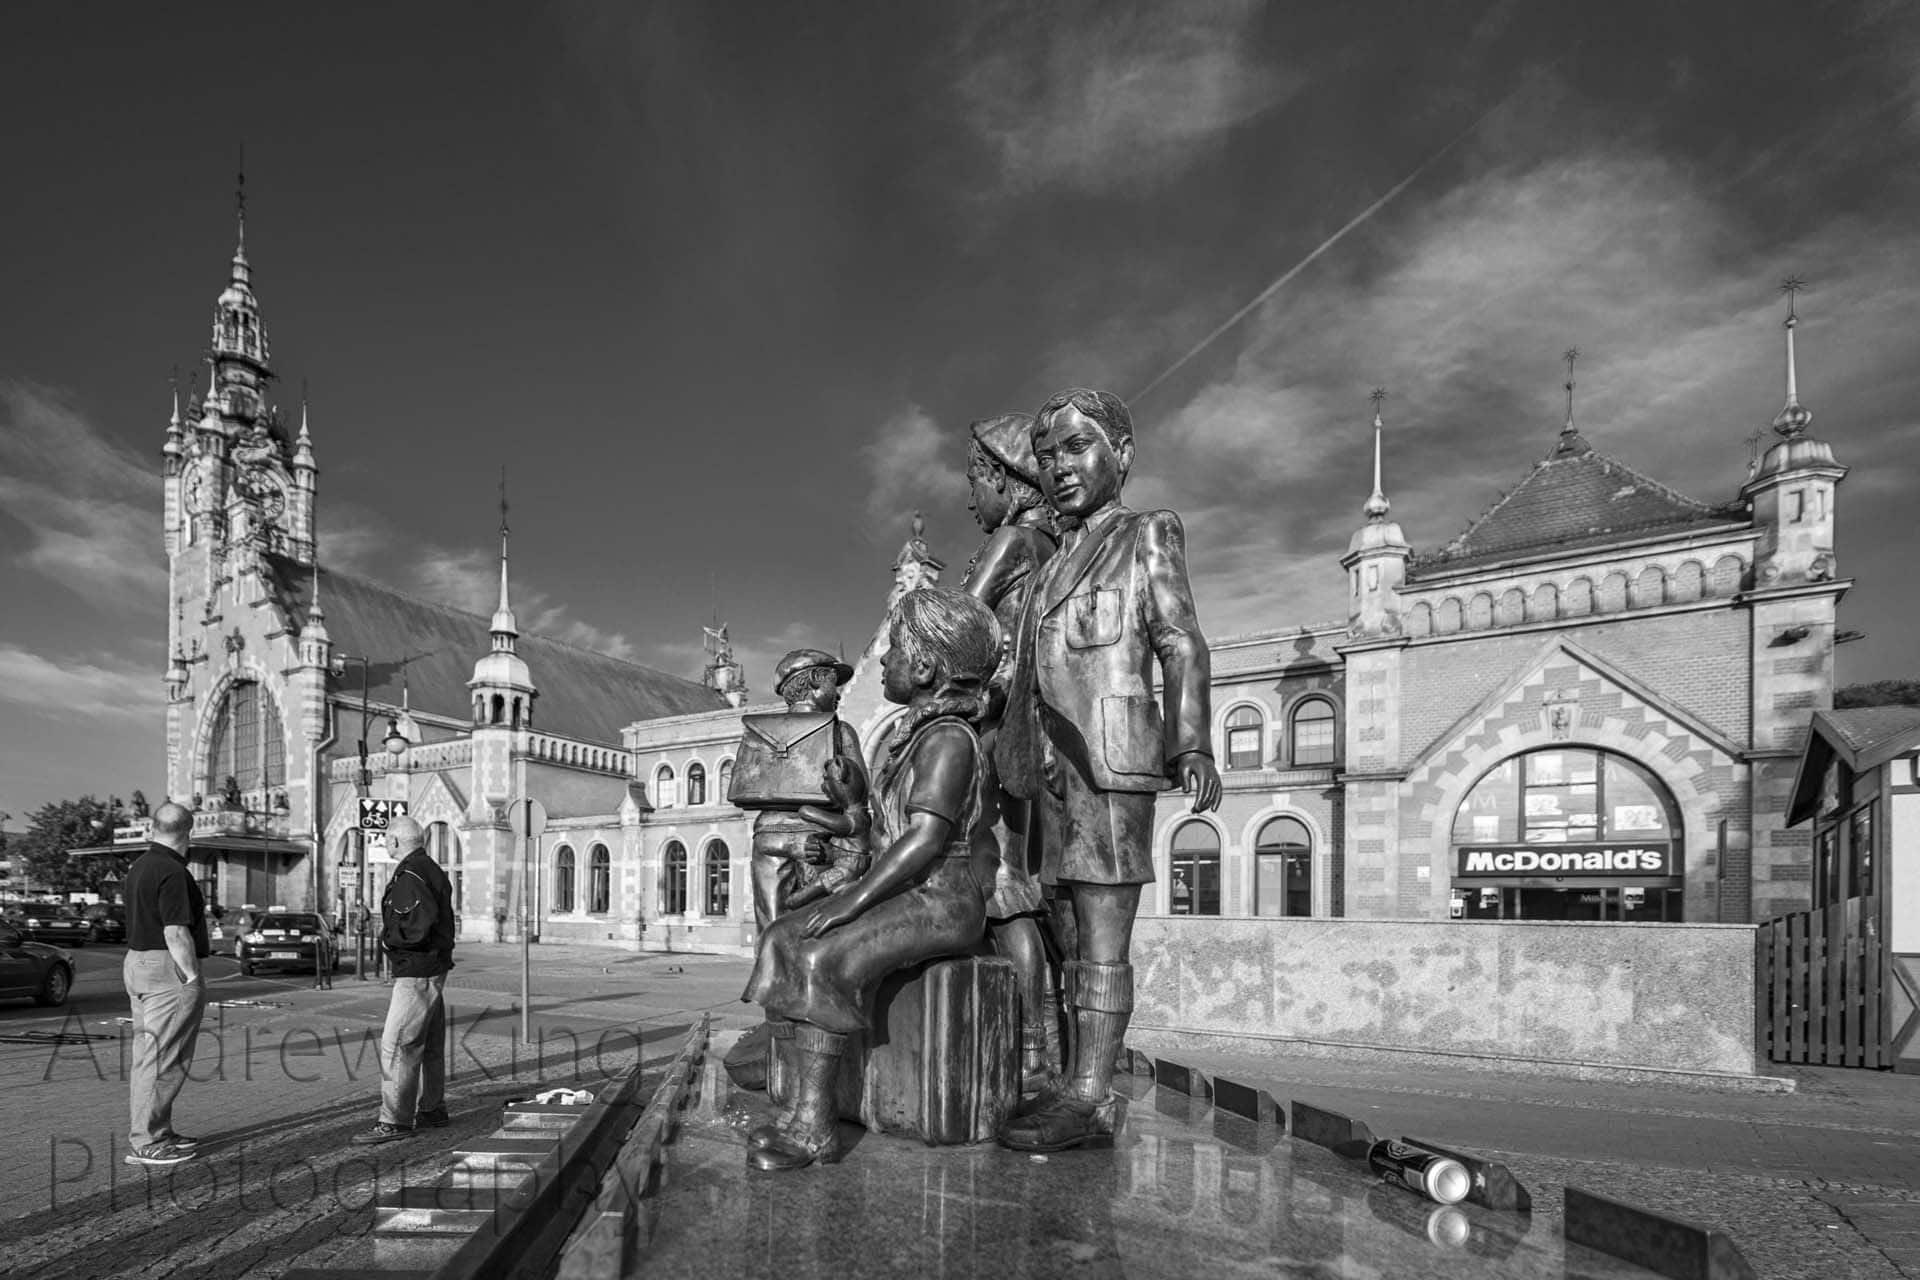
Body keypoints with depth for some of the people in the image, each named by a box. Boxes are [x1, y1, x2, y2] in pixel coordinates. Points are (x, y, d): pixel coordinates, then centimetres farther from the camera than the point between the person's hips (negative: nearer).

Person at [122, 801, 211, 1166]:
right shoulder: (173, 873, -18)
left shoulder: (140, 866, 10)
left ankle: (156, 1130, 24)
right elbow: (176, 933, -22)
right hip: (169, 969, -11)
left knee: (149, 1053, 15)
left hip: (137, 961, 11)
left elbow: (124, 888, 33)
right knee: (165, 1059, -5)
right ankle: (146, 1142, -2)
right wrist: (193, 978, -18)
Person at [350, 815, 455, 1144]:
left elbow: (421, 924, -28)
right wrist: (392, 932, 12)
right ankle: (432, 1110, 25)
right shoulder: (433, 871, 14)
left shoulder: (409, 876, -18)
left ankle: (395, 1121, -3)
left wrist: (389, 937, -12)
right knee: (430, 1045, 16)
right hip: (434, 968, 10)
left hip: (417, 973, -10)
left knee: (397, 1046, -6)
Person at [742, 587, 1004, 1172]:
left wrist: (854, 899, -23)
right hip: (912, 896, 10)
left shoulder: (949, 738, -14)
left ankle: (813, 1124, -18)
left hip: (945, 899, -10)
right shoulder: (915, 733, 17)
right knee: (787, 937, -1)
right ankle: (801, 1108, -6)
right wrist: (852, 893, 11)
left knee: (823, 957, -25)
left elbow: (928, 837, -23)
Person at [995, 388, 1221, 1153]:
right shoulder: (1053, 565, 23)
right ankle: (1082, 1091, 15)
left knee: (1102, 943, -7)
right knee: (1074, 941, 9)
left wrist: (1192, 746, -18)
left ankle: (1089, 1098, -3)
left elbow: (1181, 645, -5)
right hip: (1054, 769, 7)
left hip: (1110, 763, -7)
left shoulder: (1147, 536, 5)